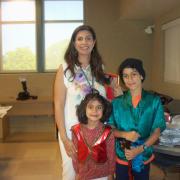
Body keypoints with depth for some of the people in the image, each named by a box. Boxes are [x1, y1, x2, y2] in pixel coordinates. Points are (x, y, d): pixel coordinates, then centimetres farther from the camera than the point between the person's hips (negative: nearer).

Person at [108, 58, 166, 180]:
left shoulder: (154, 101, -7)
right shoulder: (117, 102, -4)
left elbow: (157, 131, -7)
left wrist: (140, 149, -19)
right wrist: (125, 134, -19)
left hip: (144, 156, 0)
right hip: (121, 156, 1)